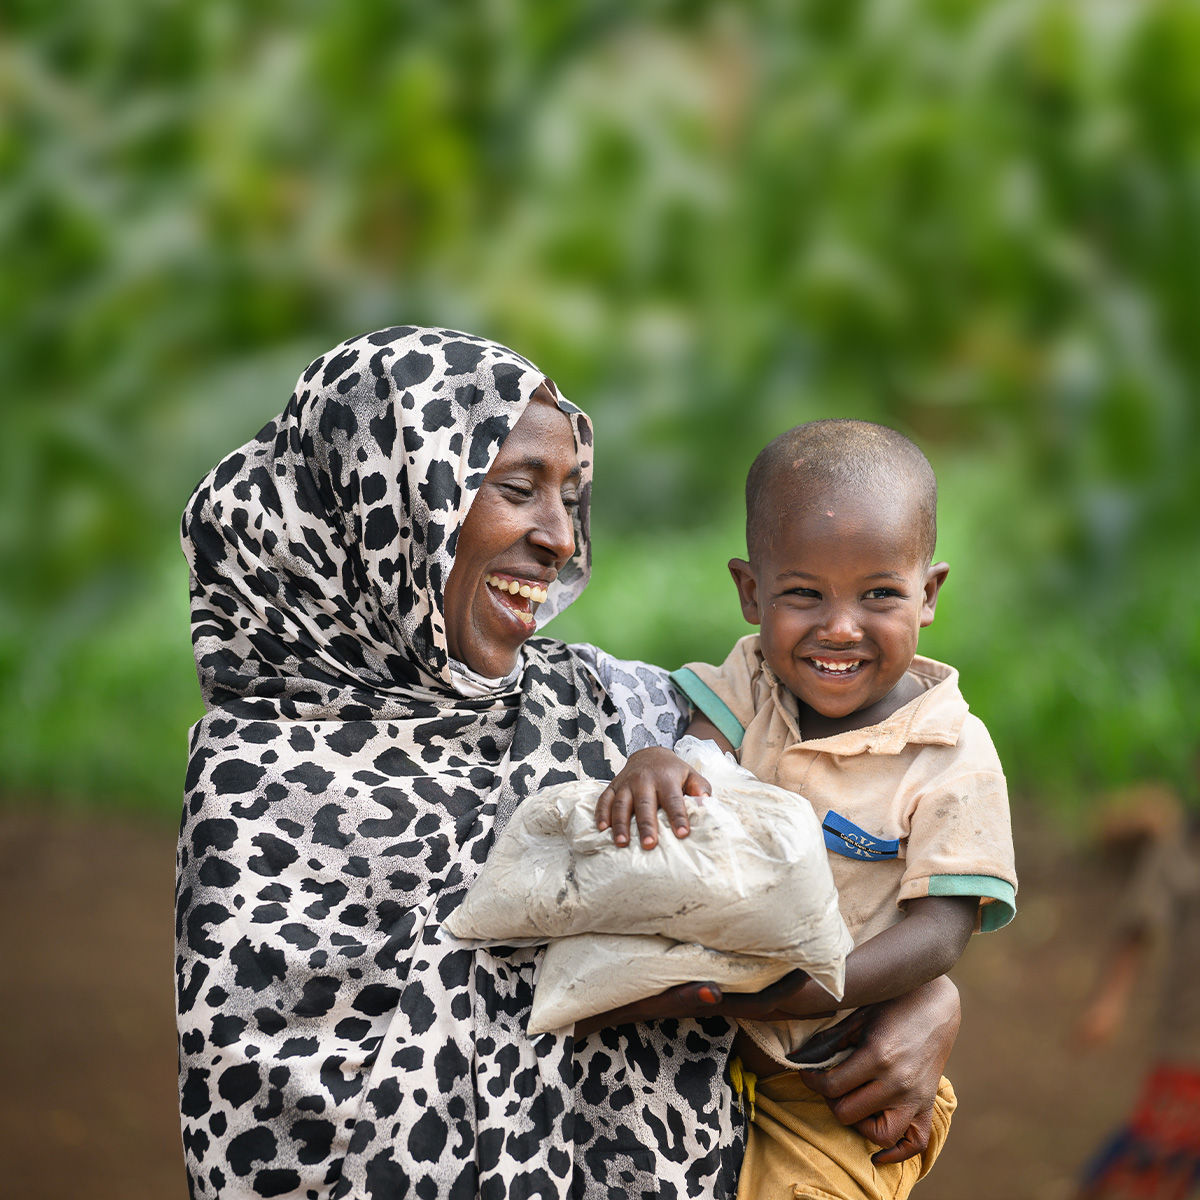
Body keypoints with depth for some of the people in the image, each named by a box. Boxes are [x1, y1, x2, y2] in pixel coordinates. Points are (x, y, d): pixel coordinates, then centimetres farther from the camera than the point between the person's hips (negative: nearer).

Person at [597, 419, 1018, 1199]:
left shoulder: (953, 758, -14)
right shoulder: (754, 683, 0)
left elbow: (939, 932, -19)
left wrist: (793, 994, -33)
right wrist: (653, 767, -41)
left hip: (844, 1084, -4)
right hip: (715, 1049, 4)